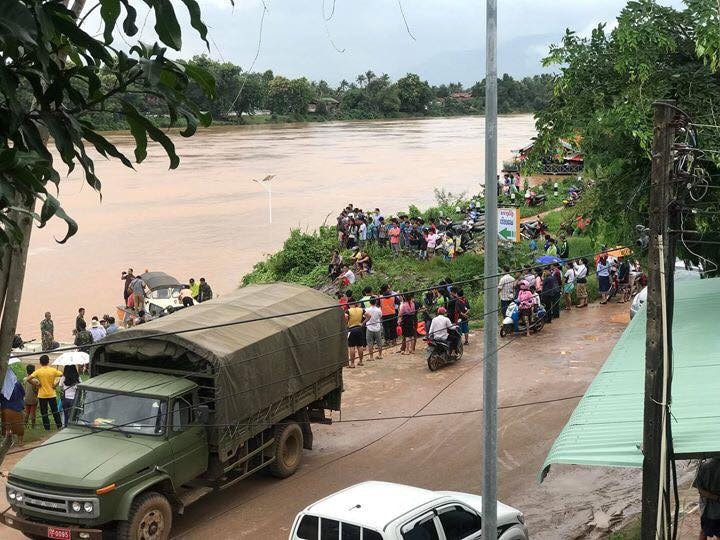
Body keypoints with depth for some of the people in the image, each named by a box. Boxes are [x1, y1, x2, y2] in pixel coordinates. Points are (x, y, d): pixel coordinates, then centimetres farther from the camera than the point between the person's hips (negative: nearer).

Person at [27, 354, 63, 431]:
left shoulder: (38, 371, -8)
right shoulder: (53, 370, -4)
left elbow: (28, 378, -16)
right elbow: (62, 376, -8)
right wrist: (56, 384, -1)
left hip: (42, 395, -1)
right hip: (52, 394, 1)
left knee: (44, 412, 8)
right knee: (55, 411, 14)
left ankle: (47, 427, 9)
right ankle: (59, 425, 16)